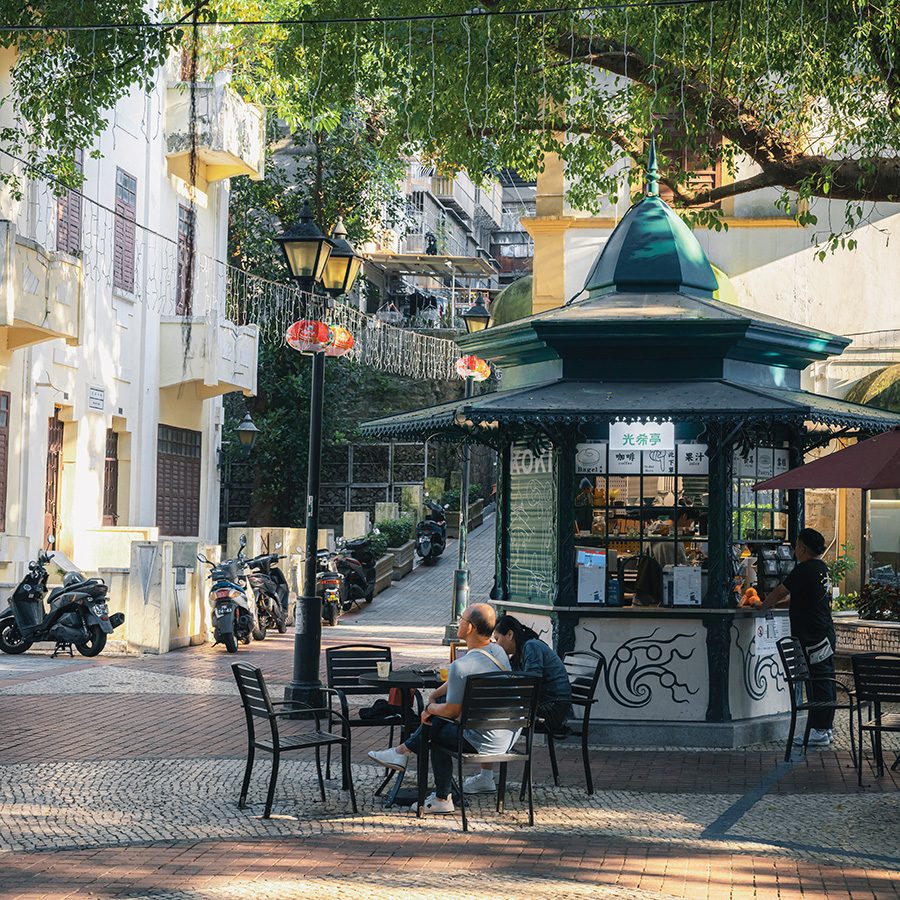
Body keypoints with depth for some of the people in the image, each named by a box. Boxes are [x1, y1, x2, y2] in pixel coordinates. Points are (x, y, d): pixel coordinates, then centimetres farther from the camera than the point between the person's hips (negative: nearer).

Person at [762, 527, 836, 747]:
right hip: (826, 634, 10)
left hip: (814, 636, -10)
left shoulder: (804, 570, -15)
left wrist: (764, 605, 7)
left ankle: (819, 731, -5)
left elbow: (780, 592, -9)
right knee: (825, 682, 12)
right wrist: (777, 602, 24)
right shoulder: (822, 569, 14)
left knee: (819, 683, -7)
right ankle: (825, 728, 19)